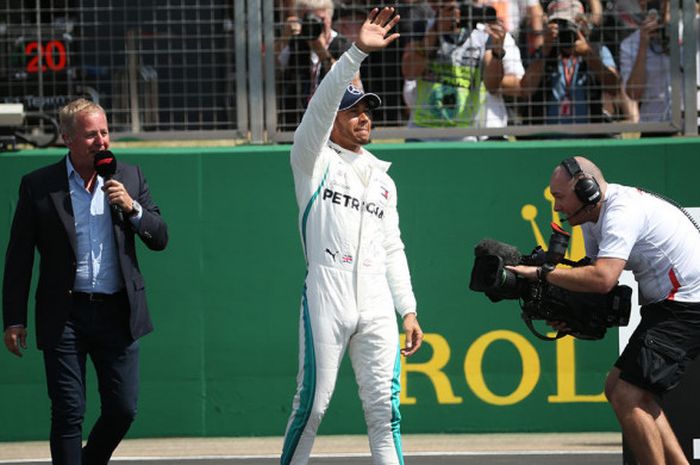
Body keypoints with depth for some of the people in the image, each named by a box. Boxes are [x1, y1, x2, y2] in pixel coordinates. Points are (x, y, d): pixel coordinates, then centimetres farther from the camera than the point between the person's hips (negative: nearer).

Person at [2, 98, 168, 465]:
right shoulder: (38, 186, 1)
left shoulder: (129, 178, 8)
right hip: (65, 317, -2)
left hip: (118, 313, 3)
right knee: (68, 415, -3)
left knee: (123, 409, 4)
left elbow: (160, 239, 9)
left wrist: (132, 208, -10)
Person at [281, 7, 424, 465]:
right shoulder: (315, 161, 5)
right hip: (326, 301, -5)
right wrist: (357, 52, -22)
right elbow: (321, 105, -12)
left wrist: (408, 311, 14)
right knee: (314, 403, -5)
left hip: (377, 306, 5)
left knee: (385, 408, -1)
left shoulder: (383, 180, 22)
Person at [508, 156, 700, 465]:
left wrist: (540, 274, -26)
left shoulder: (622, 213, -22)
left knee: (628, 397, -14)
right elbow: (595, 270, 12)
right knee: (618, 387, 14)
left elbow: (603, 278, -34)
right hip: (667, 305, 11)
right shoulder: (594, 216, 11)